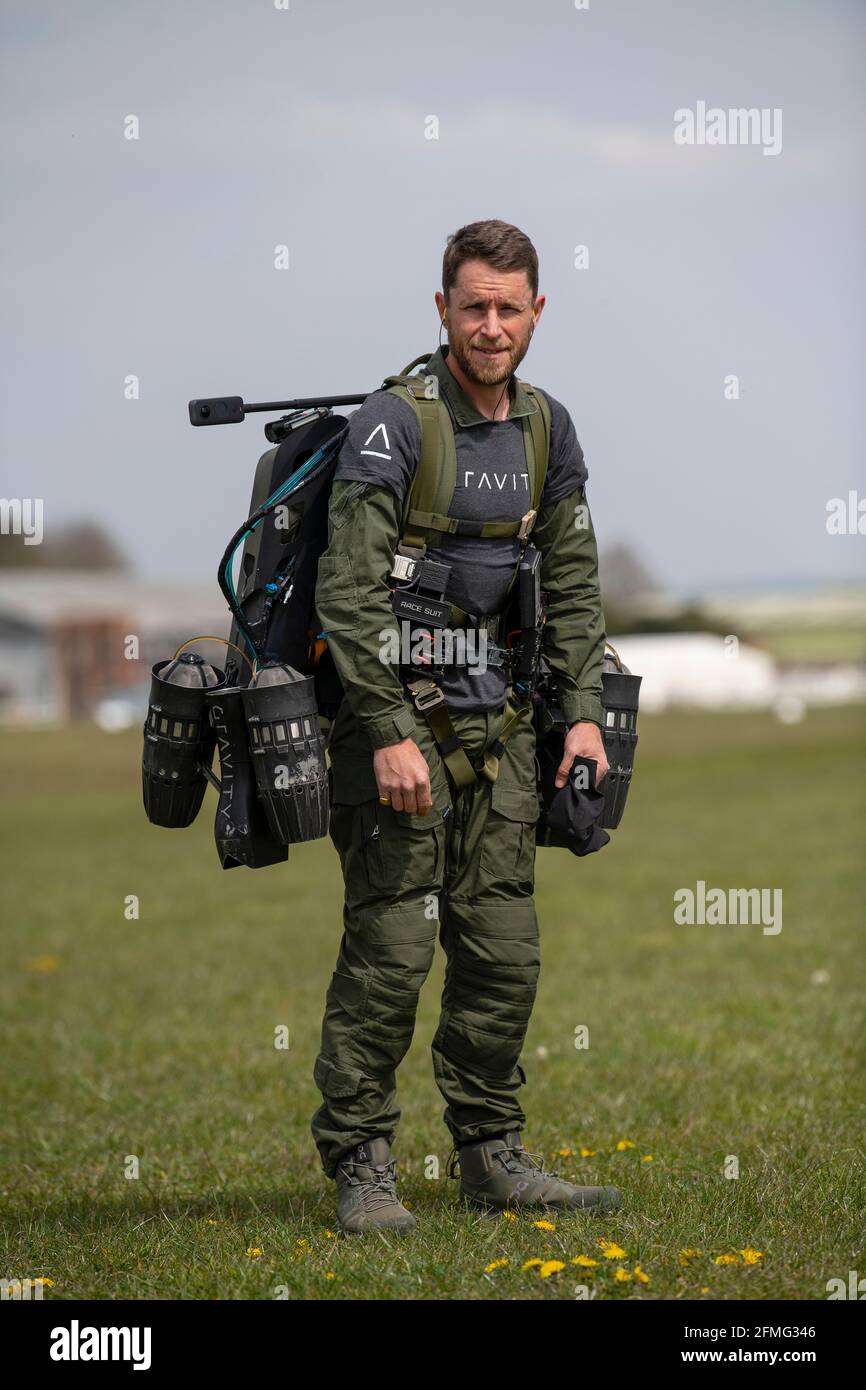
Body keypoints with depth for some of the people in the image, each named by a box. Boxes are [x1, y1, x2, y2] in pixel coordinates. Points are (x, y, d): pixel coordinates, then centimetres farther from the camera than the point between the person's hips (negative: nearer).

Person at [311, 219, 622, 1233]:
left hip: (497, 721, 6)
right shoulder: (393, 424, -12)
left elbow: (573, 584, 16)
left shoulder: (547, 430, 9)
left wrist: (584, 713, 6)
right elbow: (350, 592, -16)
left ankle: (491, 1157, 17)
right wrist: (392, 734, -21)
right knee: (391, 948, -8)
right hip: (396, 714, -6)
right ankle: (359, 1167, 0)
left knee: (503, 950, 7)